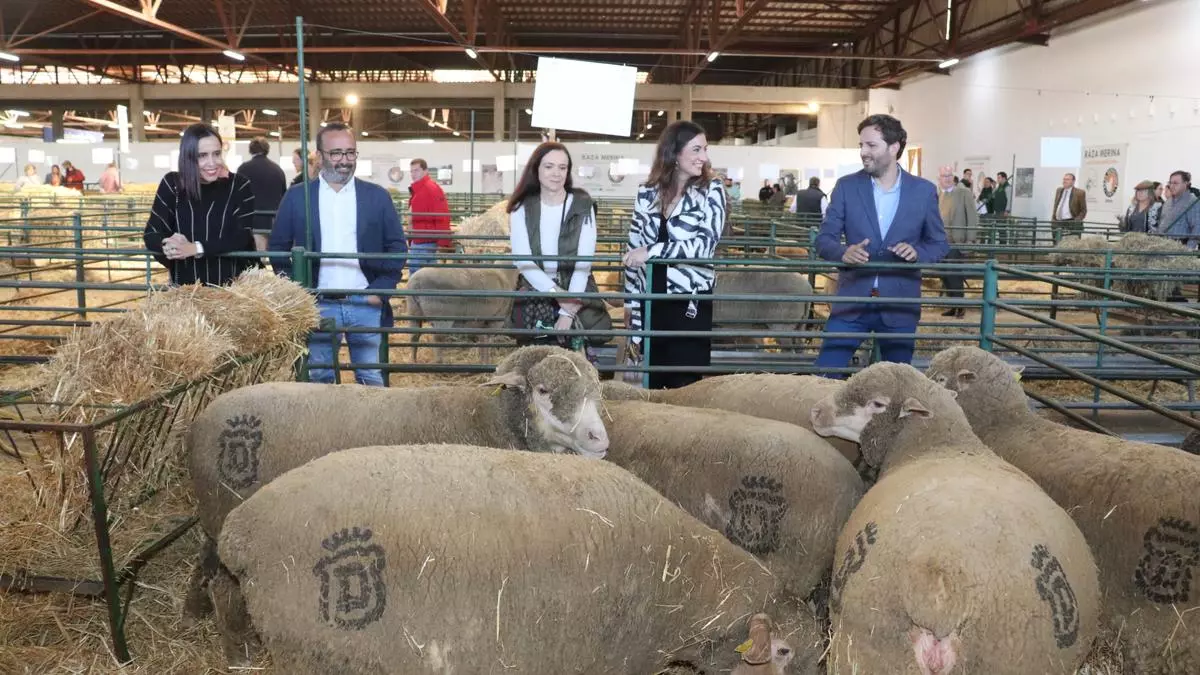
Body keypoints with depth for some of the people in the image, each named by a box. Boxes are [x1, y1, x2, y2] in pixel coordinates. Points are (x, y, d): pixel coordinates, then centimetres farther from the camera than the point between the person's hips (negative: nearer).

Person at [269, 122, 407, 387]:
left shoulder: (378, 196, 4)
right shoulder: (296, 197, 3)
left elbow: (397, 247, 6)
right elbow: (278, 248, 8)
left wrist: (380, 290, -5)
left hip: (366, 303, 0)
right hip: (317, 306, 0)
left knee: (371, 381, 6)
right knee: (318, 380, 10)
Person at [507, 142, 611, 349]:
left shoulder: (582, 206, 1)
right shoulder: (522, 209, 4)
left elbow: (584, 261, -7)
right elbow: (523, 261, -6)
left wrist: (568, 311, -18)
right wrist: (556, 293, -21)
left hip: (577, 291, -1)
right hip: (534, 293, 1)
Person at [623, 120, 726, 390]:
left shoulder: (711, 190, -4)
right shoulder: (647, 192, 5)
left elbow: (705, 244, -17)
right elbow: (635, 247, 11)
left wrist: (652, 251, -24)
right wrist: (630, 300, 11)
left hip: (690, 301, -3)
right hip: (651, 299, 3)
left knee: (685, 384, -1)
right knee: (655, 381, 11)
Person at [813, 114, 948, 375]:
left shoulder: (923, 190, 0)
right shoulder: (846, 186, 0)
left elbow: (939, 243, 7)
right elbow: (824, 239, -1)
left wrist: (917, 252, -15)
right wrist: (843, 252, -23)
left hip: (900, 305, 0)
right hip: (852, 301, 0)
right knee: (825, 376, -3)